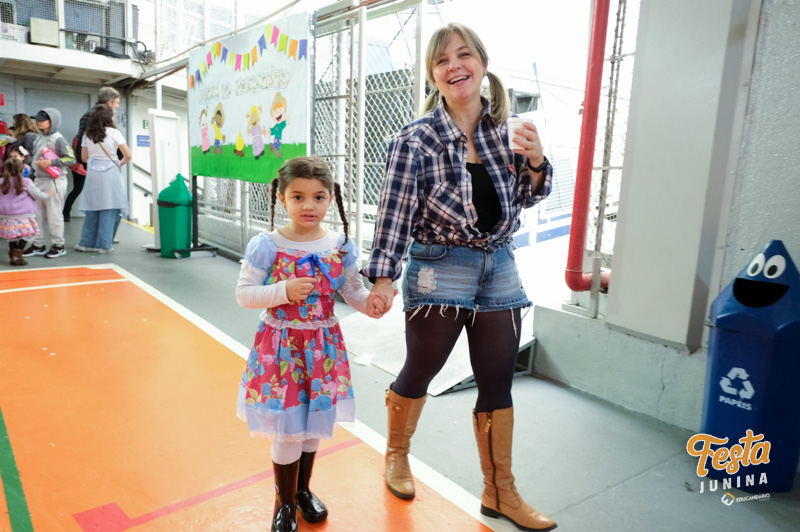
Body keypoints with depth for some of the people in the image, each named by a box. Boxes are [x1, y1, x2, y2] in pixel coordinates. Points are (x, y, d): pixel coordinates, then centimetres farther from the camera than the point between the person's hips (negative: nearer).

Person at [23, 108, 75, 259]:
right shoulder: (39, 137, 12)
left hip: (54, 181, -8)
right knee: (36, 214, 10)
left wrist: (51, 162, -22)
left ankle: (59, 246, 11)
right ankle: (38, 245, 19)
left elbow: (71, 159, -17)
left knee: (54, 215, 0)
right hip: (39, 180, 8)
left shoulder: (58, 139, -11)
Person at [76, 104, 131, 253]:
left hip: (92, 173, 4)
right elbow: (128, 155, -8)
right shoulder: (114, 133, -5)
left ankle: (87, 242, 16)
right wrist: (121, 163, 11)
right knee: (109, 209, 1)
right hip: (110, 172, -4)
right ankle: (103, 244, 2)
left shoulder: (88, 135, 8)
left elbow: (84, 157, 14)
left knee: (92, 209, 11)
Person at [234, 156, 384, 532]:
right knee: (288, 428, 5)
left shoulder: (341, 247, -4)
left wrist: (371, 304, -18)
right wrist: (284, 291, -23)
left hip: (323, 345, 3)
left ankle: (303, 490, 43)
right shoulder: (265, 246, -12)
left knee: (313, 424, 17)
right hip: (281, 346, -3)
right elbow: (244, 294, -9)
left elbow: (354, 292, 3)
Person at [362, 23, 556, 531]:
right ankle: (397, 455, 40)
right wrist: (383, 277, -19)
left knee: (499, 384, 11)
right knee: (419, 373, 10)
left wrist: (535, 161, -6)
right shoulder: (417, 139, -11)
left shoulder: (503, 127, 5)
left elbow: (526, 198, 14)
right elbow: (395, 212, -14)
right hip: (439, 270, -5)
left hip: (499, 266, 5)